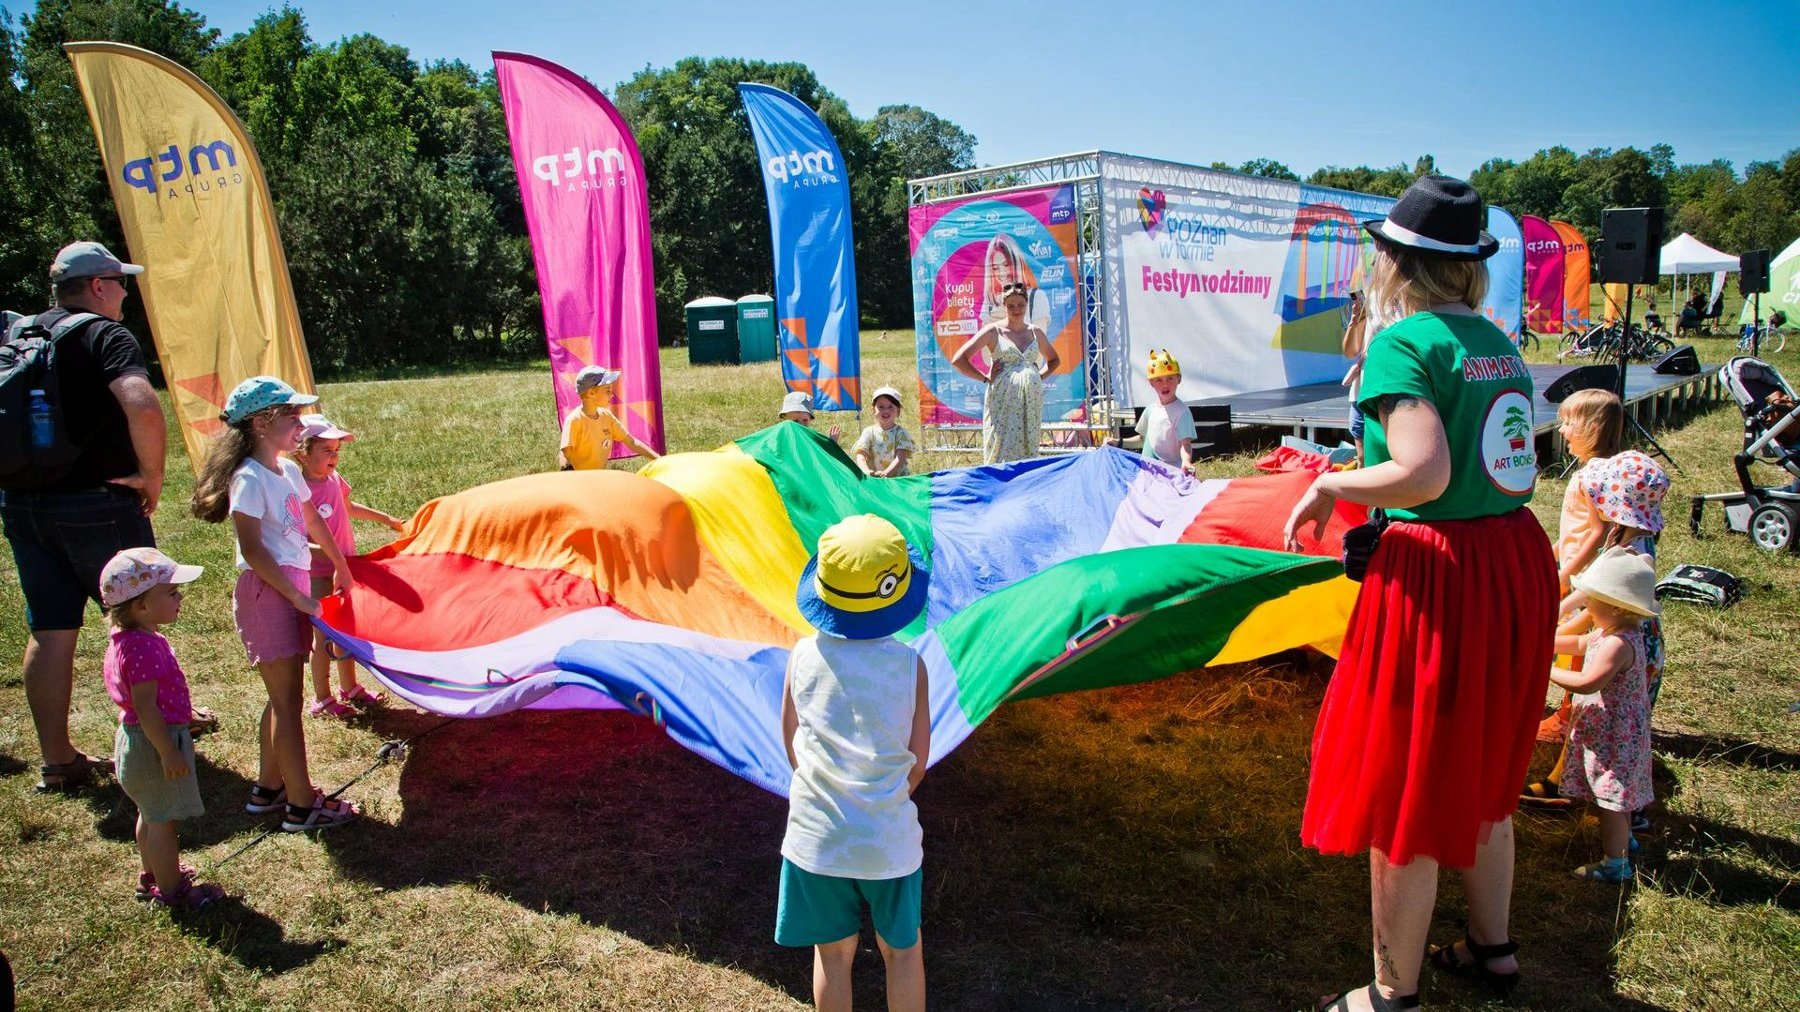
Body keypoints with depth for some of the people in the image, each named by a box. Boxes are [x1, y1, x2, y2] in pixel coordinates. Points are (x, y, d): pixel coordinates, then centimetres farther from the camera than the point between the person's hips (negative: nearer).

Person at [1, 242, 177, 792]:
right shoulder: (106, 335, -12)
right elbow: (143, 409, -30)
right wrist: (151, 476, -17)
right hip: (98, 505, -6)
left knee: (48, 632, 10)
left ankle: (56, 760, 17)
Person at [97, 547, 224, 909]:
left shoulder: (126, 639, 4)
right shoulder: (143, 648, -28)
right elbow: (146, 707, -28)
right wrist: (169, 753, -24)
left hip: (136, 739, 10)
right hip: (154, 743, -10)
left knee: (151, 814, 25)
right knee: (162, 820, 4)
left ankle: (154, 874, 42)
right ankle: (172, 891, 16)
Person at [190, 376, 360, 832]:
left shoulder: (289, 470, 11)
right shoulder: (248, 479, -14)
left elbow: (314, 523, 23)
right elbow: (252, 549, -19)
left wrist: (341, 567, 32)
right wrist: (297, 596, -18)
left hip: (294, 587, 9)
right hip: (266, 591, -9)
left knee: (282, 697, 15)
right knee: (287, 700, -5)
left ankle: (268, 787, 27)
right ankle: (302, 805, 1)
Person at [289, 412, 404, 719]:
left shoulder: (334, 479, 2)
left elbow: (348, 507, 23)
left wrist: (385, 518, 32)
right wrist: (328, 553, -33)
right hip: (319, 577, -7)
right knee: (324, 636, 3)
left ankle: (349, 688, 34)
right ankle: (322, 699, 18)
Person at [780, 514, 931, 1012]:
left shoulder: (803, 655, -9)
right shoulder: (909, 663, -14)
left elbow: (792, 745, 0)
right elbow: (918, 761, -6)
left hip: (815, 838, 2)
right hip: (889, 841, -1)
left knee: (833, 953, 19)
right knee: (902, 952, 20)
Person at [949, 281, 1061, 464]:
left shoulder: (1035, 332, 13)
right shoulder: (993, 331, 1)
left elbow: (1054, 360, 30)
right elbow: (957, 360, -5)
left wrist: (1040, 376, 11)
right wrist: (985, 378, -6)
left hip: (1032, 400, 4)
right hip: (1003, 400, -4)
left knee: (1028, 450, 4)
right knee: (1002, 452, -8)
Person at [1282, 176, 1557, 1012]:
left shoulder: (1402, 342, -14)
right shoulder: (1498, 342, 10)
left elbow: (1424, 474, -24)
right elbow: (1497, 463, 11)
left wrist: (1331, 485, -9)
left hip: (1436, 578, -9)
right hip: (1519, 564, 9)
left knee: (1401, 795, 6)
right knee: (1481, 774, 25)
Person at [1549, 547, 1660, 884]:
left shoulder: (1618, 644, -29)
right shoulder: (1610, 632, 3)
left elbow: (1587, 682, -34)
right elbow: (1579, 644, 20)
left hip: (1612, 735, -10)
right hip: (1614, 730, 10)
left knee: (1610, 799, 0)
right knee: (1616, 797, 26)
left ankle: (1615, 865, 9)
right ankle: (1622, 839, 44)